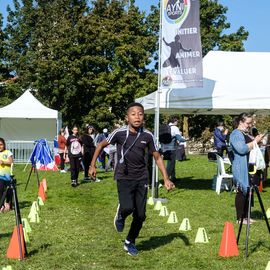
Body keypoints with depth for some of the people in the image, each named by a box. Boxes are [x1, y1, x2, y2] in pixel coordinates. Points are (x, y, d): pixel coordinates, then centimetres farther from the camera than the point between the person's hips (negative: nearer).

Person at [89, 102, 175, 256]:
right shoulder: (120, 133, -11)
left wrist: (166, 179, -3)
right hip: (124, 178, -3)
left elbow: (157, 157, 4)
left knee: (140, 215, 4)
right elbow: (101, 145, 4)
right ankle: (121, 215, 15)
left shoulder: (147, 136, -4)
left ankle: (130, 242, 28)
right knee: (128, 207, -24)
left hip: (141, 179, 3)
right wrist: (93, 165, 2)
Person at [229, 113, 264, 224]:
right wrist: (255, 142, -18)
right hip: (241, 169, -10)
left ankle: (246, 216, 19)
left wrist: (257, 140, 12)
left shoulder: (246, 134, 18)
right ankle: (240, 218, 0)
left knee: (248, 192, 11)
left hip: (250, 167, 10)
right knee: (242, 192, -6)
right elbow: (242, 149, -24)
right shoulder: (236, 134, -12)